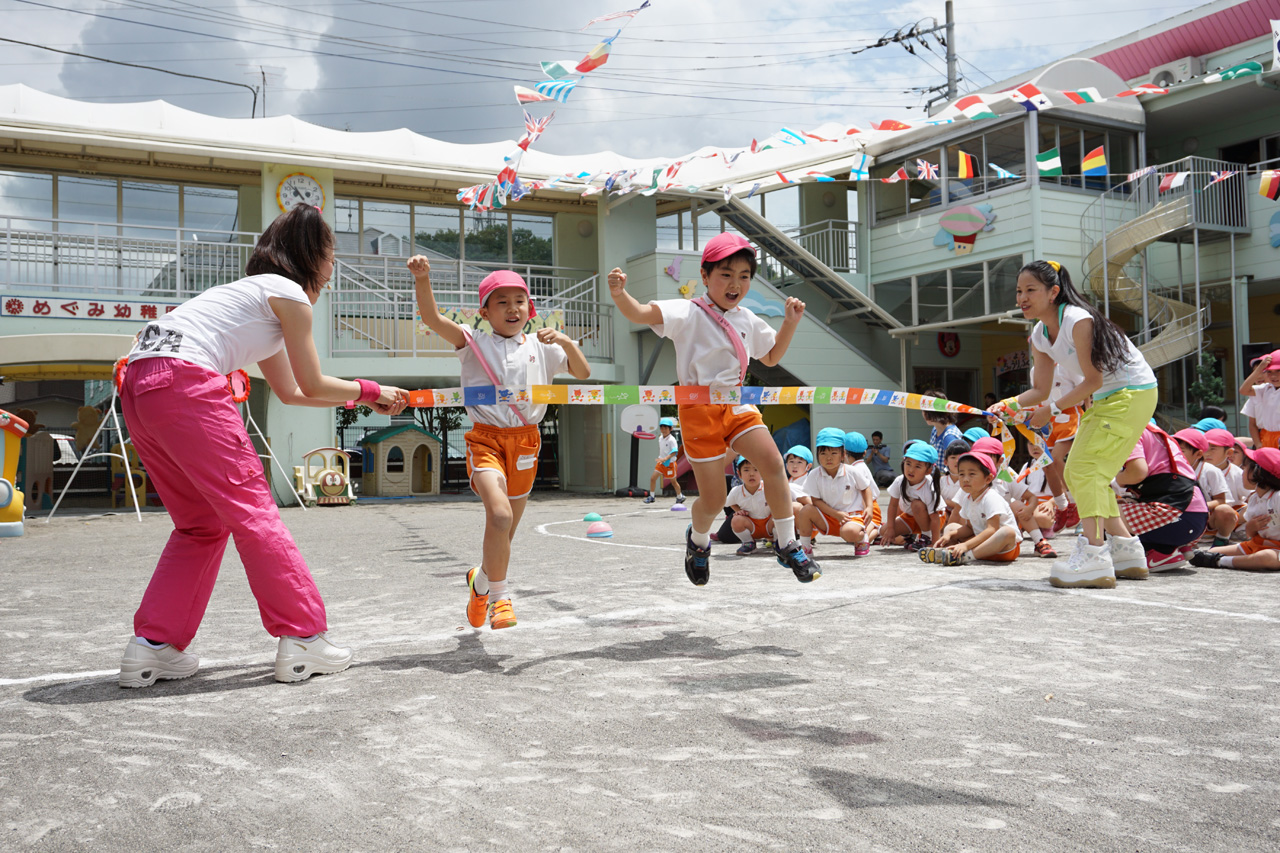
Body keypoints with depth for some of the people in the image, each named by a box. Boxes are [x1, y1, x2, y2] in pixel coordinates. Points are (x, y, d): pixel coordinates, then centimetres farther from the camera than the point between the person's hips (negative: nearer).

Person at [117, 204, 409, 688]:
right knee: (252, 510, -4)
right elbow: (313, 387, 6)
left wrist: (363, 399, 37)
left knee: (202, 523, 15)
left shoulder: (255, 292, 31)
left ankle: (151, 647, 12)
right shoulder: (290, 293, 4)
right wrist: (370, 391, 22)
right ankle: (303, 639, 1)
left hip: (138, 384, 9)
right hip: (183, 381, -9)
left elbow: (289, 391, 34)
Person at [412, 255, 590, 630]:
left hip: (525, 440, 3)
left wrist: (565, 342, -11)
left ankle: (481, 580, 41)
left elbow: (583, 373, 5)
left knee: (505, 530, 12)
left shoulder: (541, 347, 8)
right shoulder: (474, 343, 1)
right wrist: (422, 279, -27)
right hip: (485, 437, -3)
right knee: (499, 514, -25)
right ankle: (499, 596, -7)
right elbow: (431, 317, -11)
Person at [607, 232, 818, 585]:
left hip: (737, 404, 5)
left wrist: (790, 322, 11)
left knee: (772, 461, -18)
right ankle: (698, 540, 34)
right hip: (699, 409, -5)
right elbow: (641, 314, -22)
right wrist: (619, 294, -42)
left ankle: (787, 544, -1)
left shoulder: (747, 319, 9)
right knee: (713, 500, -2)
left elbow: (772, 357, 24)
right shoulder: (689, 313, -9)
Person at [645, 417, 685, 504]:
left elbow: (674, 451, -29)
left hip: (670, 463, -6)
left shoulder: (672, 440, -18)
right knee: (652, 478, -4)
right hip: (661, 462, 6)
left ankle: (680, 496, 30)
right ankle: (651, 497, 5)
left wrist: (665, 458, -40)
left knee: (673, 481, 9)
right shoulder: (660, 438, 5)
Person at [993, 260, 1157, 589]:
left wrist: (1053, 410, -22)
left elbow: (1093, 380, -22)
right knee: (1077, 474, 11)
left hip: (1132, 394, -10)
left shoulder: (1077, 320, -24)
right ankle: (1125, 548, 21)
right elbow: (1040, 389, 3)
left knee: (1084, 467, -20)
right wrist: (1012, 404, -15)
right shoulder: (1039, 335, 2)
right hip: (1100, 400, 10)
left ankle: (1094, 555, -24)